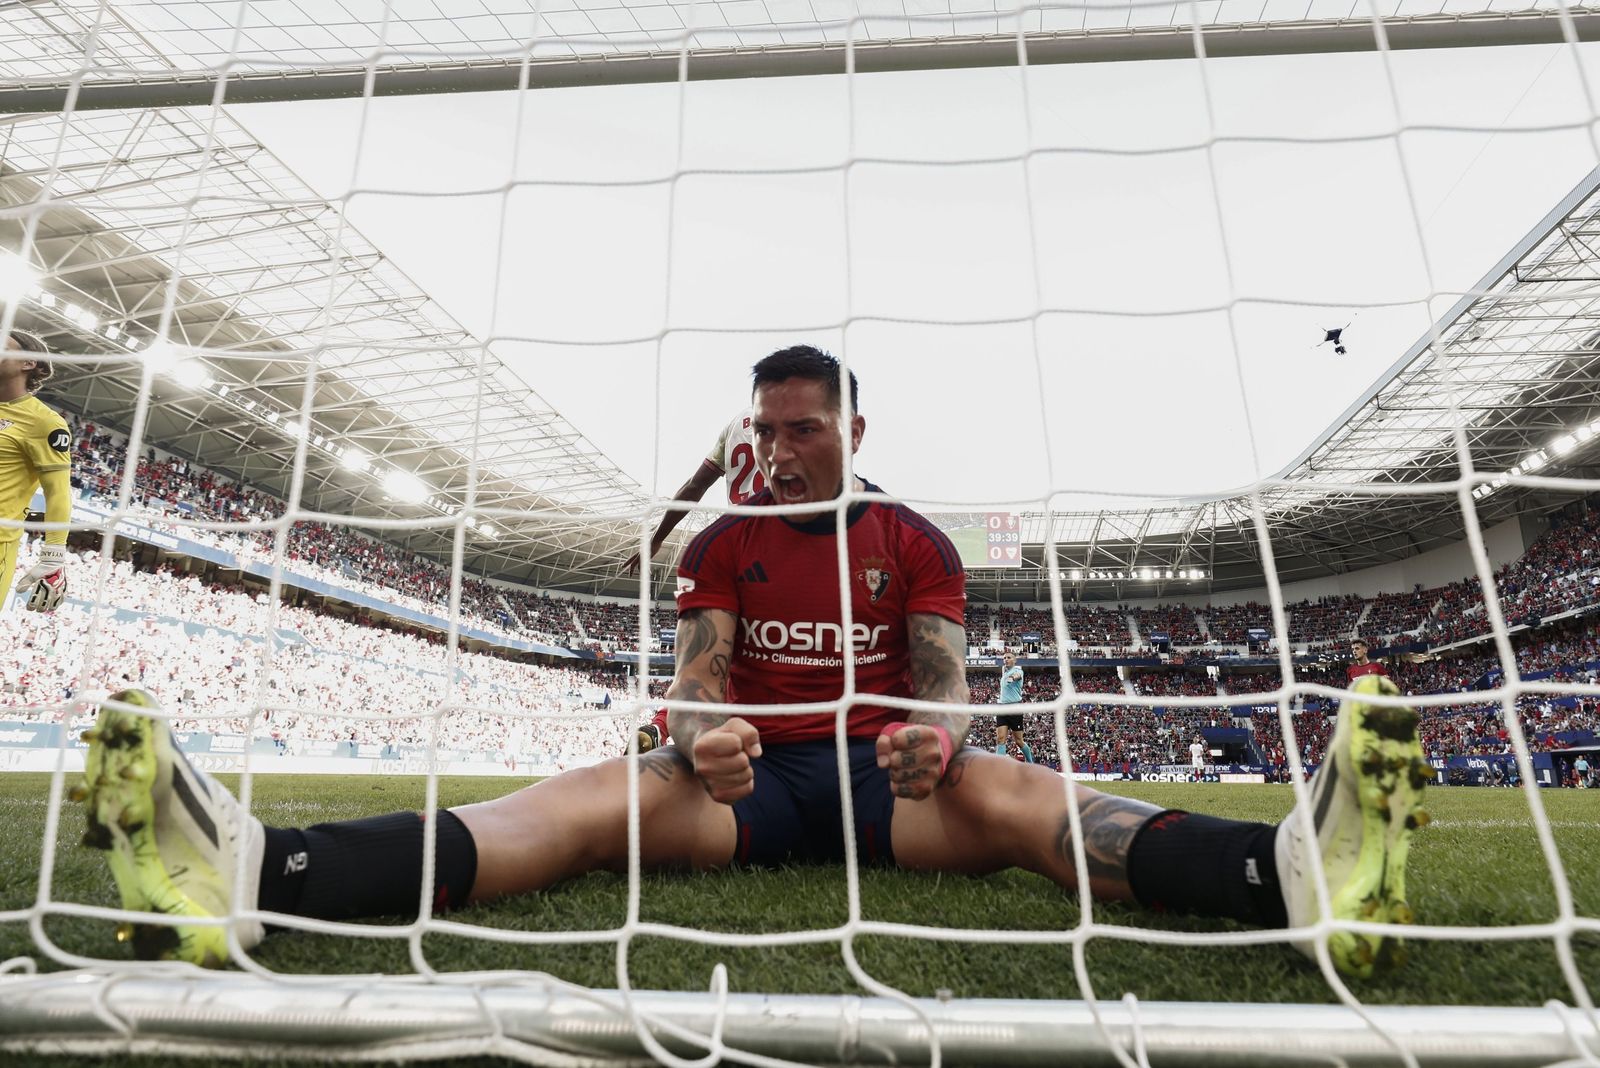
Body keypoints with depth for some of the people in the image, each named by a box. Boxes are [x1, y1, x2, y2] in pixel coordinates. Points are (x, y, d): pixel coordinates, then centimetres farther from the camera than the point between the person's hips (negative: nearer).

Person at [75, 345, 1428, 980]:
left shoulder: (916, 541, 7)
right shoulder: (723, 541, 9)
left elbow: (946, 675, -3)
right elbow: (700, 674, -2)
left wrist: (939, 736, -28)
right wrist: (697, 737, -26)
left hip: (882, 772, 1)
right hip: (749, 774, 0)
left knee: (1011, 792, -29)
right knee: (592, 794, -25)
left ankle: (1298, 871, -48)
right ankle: (245, 873, -42)